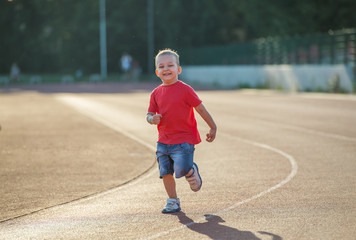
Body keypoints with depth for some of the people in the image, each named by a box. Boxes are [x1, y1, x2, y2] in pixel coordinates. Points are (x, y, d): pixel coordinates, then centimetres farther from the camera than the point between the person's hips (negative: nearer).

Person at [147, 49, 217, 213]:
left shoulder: (185, 90, -8)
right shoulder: (156, 93, 5)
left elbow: (200, 108, -2)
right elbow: (150, 114, 10)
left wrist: (213, 128, 3)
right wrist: (152, 119, -15)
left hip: (184, 140, -5)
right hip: (163, 141, 5)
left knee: (181, 170, -18)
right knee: (165, 172, 5)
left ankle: (192, 171, 17)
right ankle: (173, 202, 20)